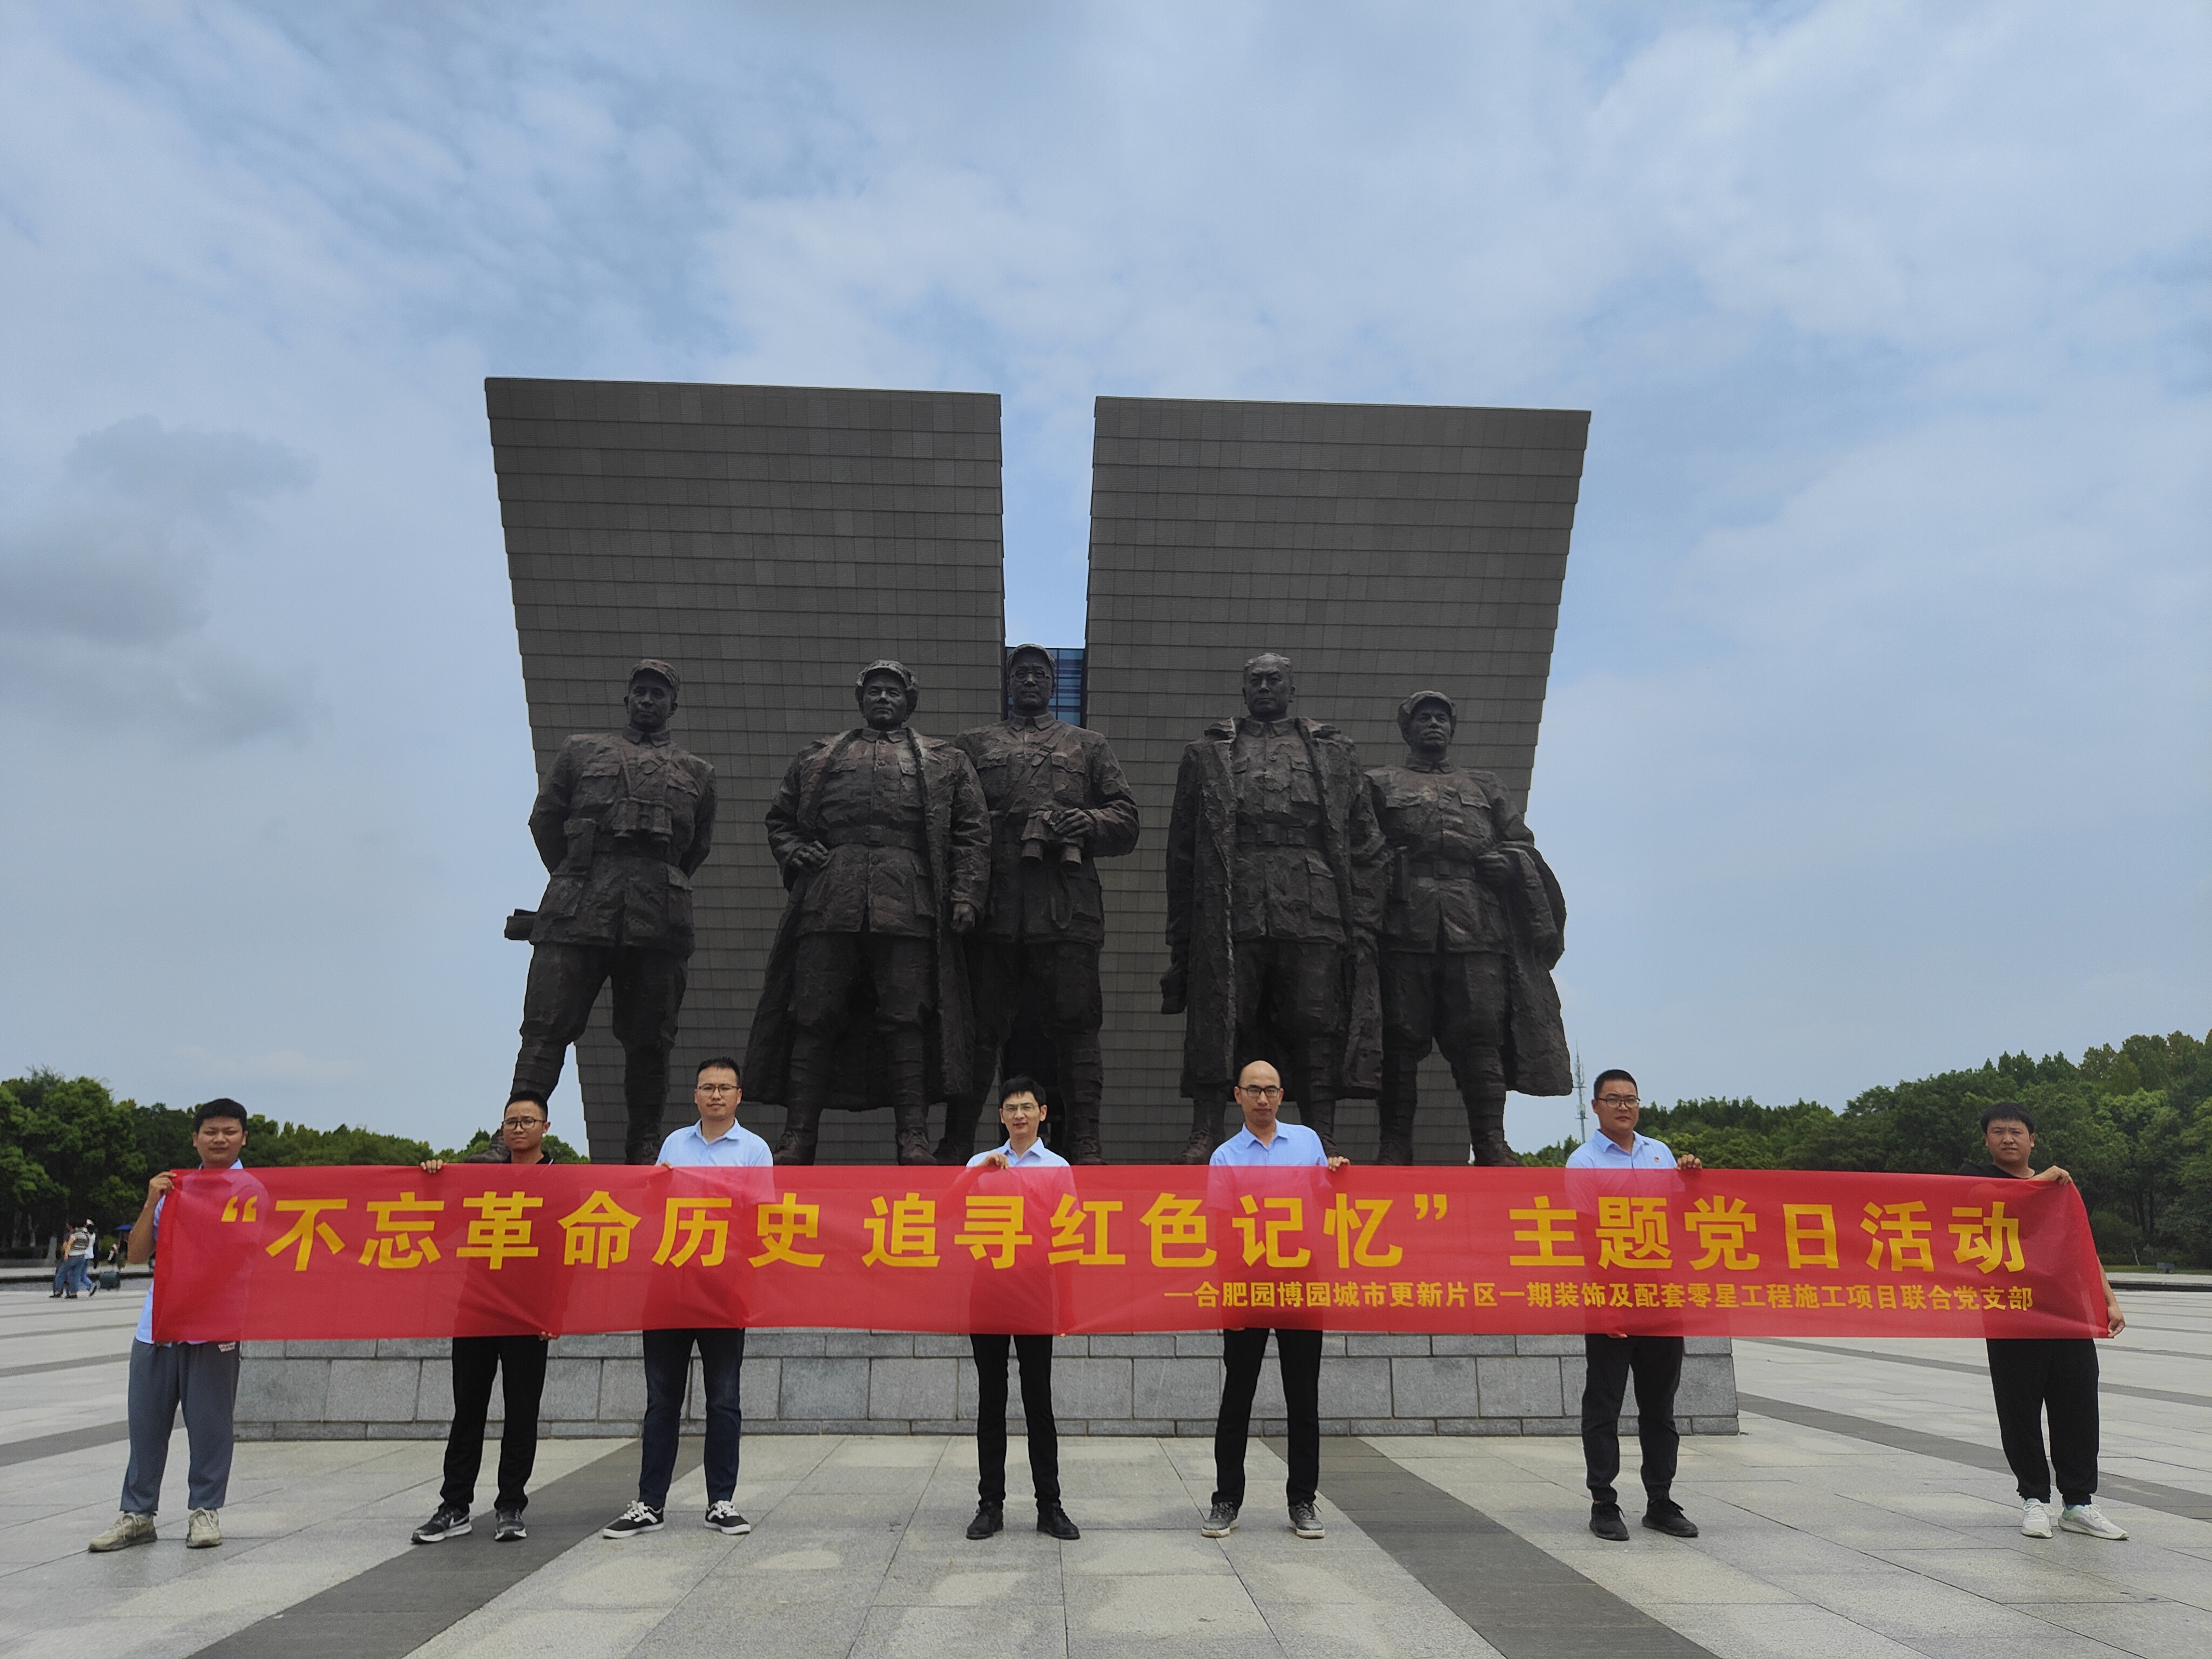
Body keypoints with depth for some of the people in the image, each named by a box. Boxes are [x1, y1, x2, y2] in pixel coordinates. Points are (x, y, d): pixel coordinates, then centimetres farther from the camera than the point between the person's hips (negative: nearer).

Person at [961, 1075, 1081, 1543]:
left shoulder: (1058, 1167, 5)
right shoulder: (980, 1163, 12)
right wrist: (983, 1171, -13)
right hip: (986, 1289, 2)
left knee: (1039, 1400, 2)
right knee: (991, 1400, 7)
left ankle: (1049, 1505, 10)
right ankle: (991, 1504, 15)